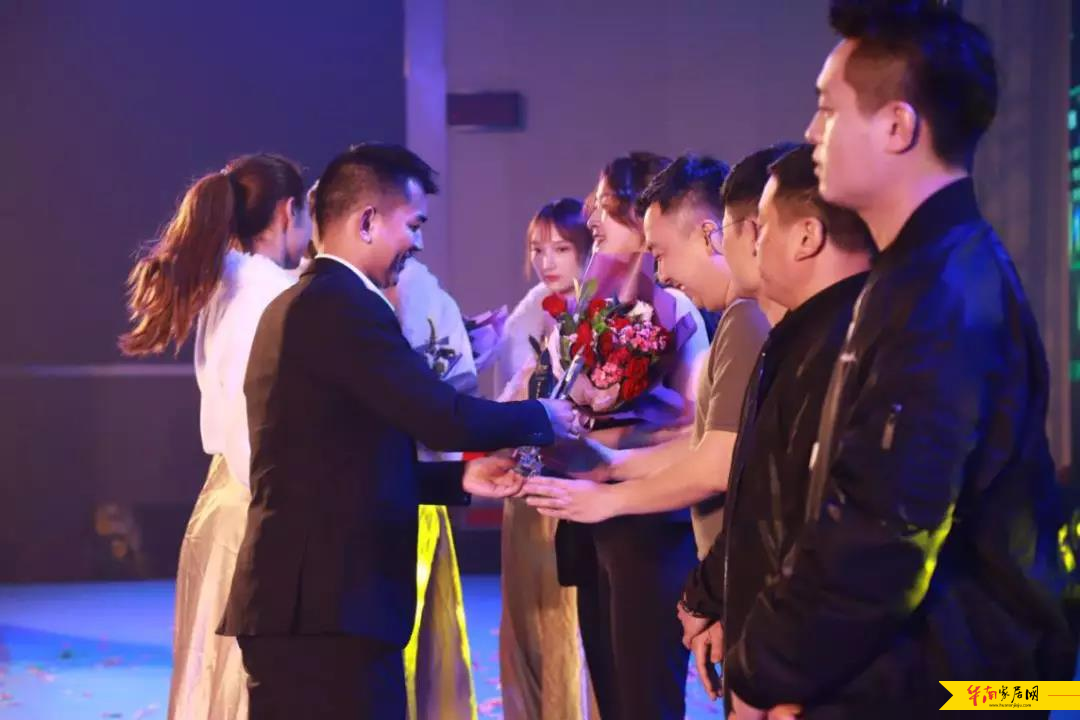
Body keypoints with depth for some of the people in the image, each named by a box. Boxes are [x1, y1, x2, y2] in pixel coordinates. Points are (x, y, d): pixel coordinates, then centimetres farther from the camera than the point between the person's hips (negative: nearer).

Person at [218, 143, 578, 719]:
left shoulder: (300, 304, 18)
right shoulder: (341, 304, -14)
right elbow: (442, 417, -17)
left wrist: (460, 477, 17)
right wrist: (542, 417, 0)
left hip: (305, 599, 10)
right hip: (326, 607, -10)